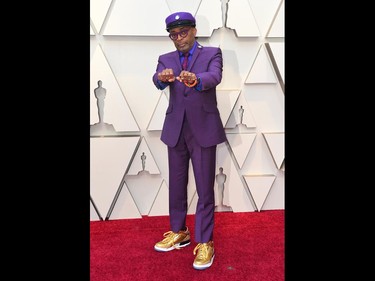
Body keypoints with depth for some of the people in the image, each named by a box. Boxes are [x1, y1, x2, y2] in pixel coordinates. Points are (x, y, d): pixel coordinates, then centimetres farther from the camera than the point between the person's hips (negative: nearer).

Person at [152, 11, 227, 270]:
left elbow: (215, 77, -20)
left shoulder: (212, 53, 2)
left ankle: (204, 243, 14)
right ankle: (179, 232, 33)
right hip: (176, 129, 4)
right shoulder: (166, 59, 10)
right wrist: (162, 78, -35)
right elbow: (158, 81, -11)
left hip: (203, 128, -4)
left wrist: (196, 80, -42)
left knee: (205, 189, 1)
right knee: (176, 185, 14)